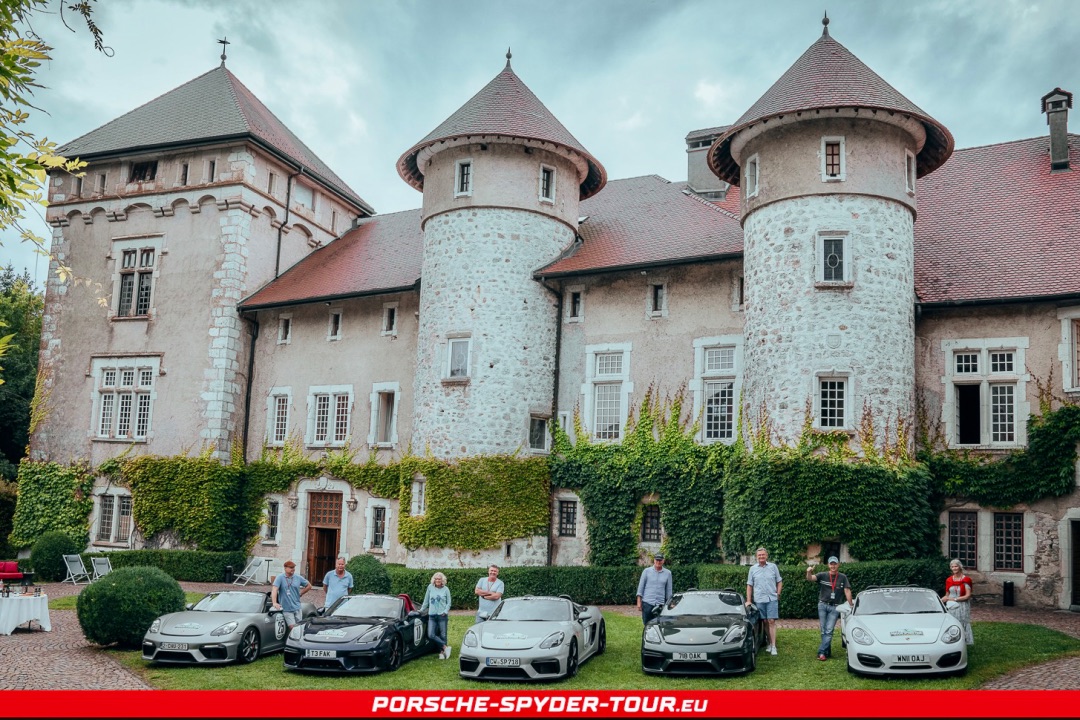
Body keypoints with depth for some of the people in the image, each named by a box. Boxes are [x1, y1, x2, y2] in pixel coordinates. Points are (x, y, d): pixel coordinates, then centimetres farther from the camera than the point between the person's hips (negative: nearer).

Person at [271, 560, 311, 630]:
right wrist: (274, 603, -30)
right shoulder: (280, 578, -4)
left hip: (297, 608, 4)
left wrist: (300, 593, 10)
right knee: (293, 628, -13)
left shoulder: (298, 578, 7)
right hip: (286, 609, -4)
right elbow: (274, 589, -17)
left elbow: (309, 586, 21)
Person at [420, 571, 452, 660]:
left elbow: (448, 603, 7)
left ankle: (442, 652, 11)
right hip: (432, 615, 2)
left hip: (442, 615, -2)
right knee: (431, 634, -11)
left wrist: (445, 611, -6)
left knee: (442, 635, -2)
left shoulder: (446, 589, 3)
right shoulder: (430, 588, 6)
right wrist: (421, 610, 16)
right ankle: (446, 647, -4)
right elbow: (426, 601, 16)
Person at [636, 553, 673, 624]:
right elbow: (641, 586, 4)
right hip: (647, 603, -1)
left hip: (660, 604, 1)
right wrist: (639, 602, -1)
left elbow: (668, 590, 11)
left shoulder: (668, 573, 8)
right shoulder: (647, 571, 3)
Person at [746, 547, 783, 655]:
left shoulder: (773, 567, 6)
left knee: (771, 621, -7)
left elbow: (779, 582, 12)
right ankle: (769, 643, 14)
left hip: (772, 599, -1)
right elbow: (749, 585, 8)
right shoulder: (753, 569, 7)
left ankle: (773, 646, -7)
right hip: (759, 600, 1)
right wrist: (748, 600, 4)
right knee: (765, 622, 4)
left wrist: (778, 594, 0)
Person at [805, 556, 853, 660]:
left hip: (835, 607, -1)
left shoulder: (843, 577, 1)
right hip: (822, 605, 1)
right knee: (824, 631, 5)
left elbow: (847, 591, 1)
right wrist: (809, 572, -37)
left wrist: (851, 605, -3)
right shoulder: (822, 575, -1)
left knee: (829, 631, -8)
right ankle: (827, 652, 15)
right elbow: (810, 578, -14)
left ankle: (821, 652, -9)